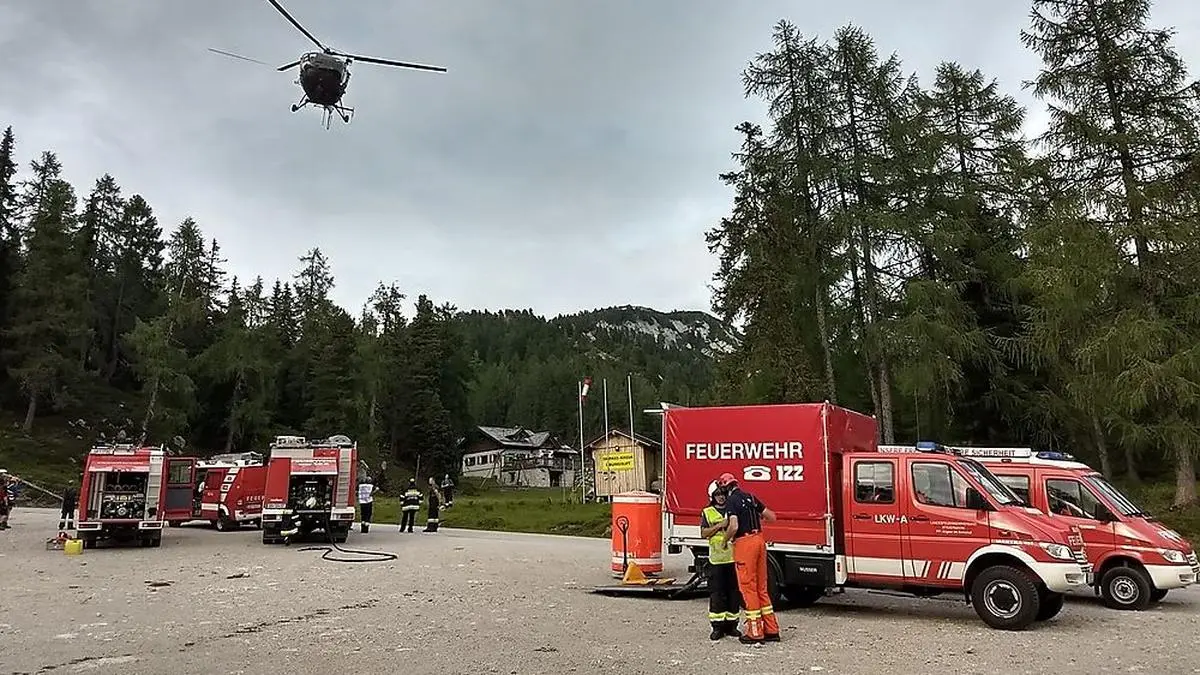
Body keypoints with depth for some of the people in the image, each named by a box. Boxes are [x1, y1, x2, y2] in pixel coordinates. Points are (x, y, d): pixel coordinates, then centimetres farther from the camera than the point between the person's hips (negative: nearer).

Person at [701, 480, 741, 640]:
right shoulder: (707, 512, 6)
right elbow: (704, 533, -3)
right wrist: (720, 525, -13)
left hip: (733, 557, 2)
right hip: (716, 559, -1)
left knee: (734, 592, 7)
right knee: (717, 594, 0)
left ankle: (731, 624, 18)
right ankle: (718, 626, 8)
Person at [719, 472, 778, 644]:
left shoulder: (731, 501, -10)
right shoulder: (750, 497, 12)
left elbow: (733, 526, -22)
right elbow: (772, 517, 14)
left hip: (744, 543, -7)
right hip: (759, 540, 7)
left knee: (748, 587, 0)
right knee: (761, 586, 14)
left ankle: (755, 633, 4)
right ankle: (771, 630, 17)